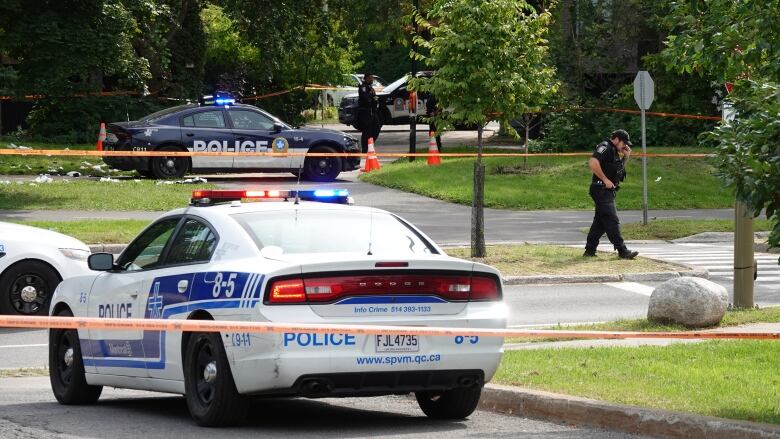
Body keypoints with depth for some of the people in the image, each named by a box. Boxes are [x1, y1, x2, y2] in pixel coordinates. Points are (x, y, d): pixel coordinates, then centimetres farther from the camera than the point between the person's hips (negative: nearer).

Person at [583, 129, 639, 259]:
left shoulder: (614, 152, 20)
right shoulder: (605, 148, -11)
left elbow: (620, 169, 30)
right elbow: (593, 163, -25)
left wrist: (626, 157, 13)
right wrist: (605, 179, -22)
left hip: (608, 191, 11)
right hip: (601, 189, -11)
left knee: (600, 221, 12)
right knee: (612, 220, -11)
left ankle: (590, 250, 16)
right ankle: (622, 251, -13)